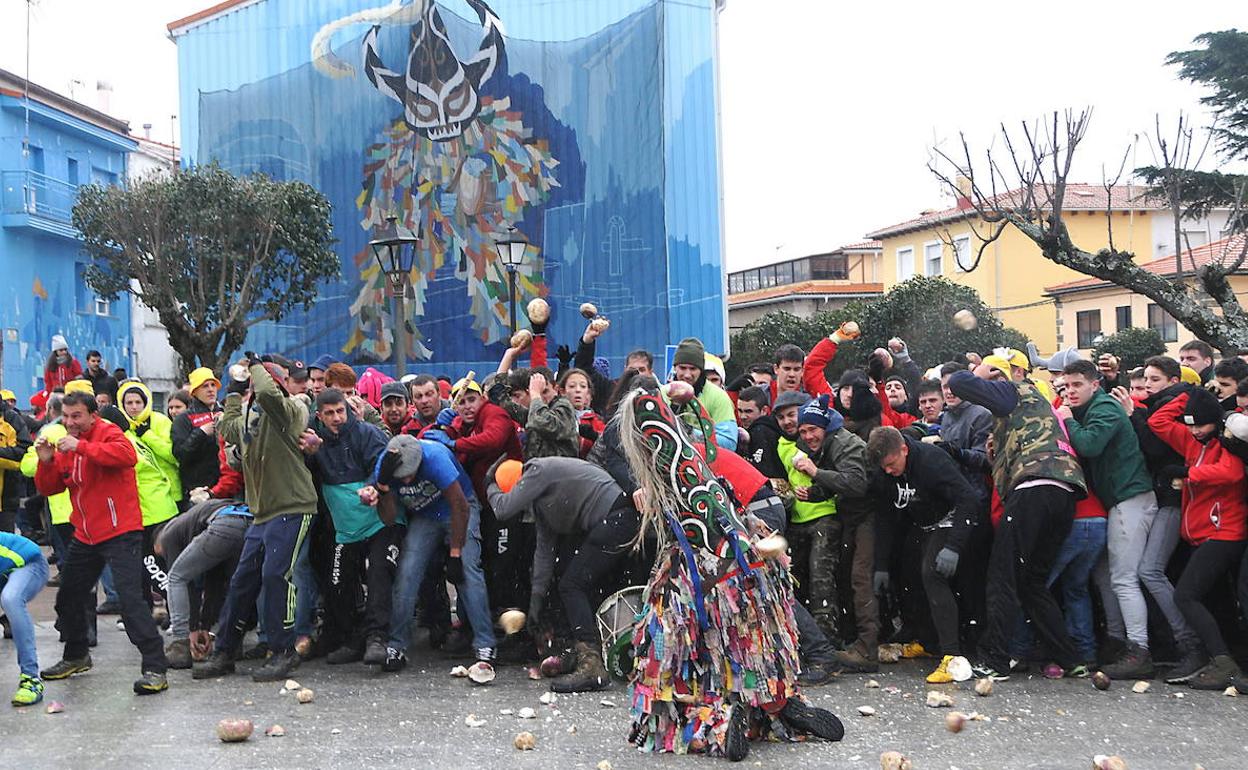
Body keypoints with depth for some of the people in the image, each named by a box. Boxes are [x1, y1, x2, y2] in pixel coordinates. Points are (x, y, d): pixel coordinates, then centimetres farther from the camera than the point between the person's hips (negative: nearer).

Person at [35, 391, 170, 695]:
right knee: (68, 597, 20)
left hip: (120, 532, -8)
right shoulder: (66, 444, 12)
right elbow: (49, 488, 9)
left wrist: (81, 447, -32)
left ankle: (155, 668, -16)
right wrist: (46, 461, -9)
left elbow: (127, 455, -31)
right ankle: (76, 656, 42)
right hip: (85, 534, 9)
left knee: (130, 598, -17)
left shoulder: (108, 432, -9)